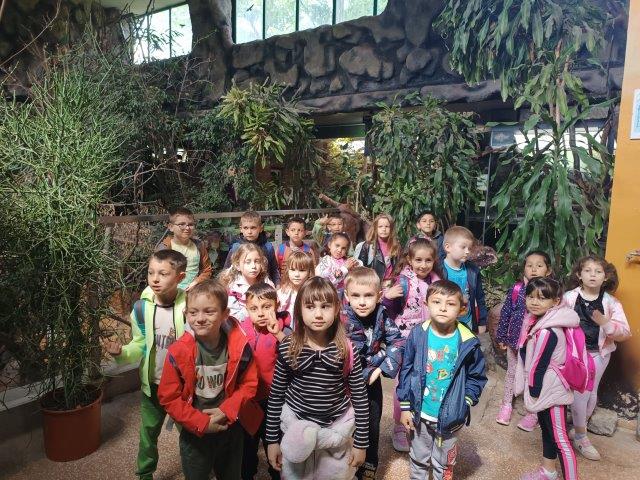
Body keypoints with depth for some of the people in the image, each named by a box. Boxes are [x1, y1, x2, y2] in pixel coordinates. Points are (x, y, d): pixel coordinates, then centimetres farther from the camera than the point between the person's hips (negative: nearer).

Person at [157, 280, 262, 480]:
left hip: (231, 428, 2)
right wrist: (202, 423, -19)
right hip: (195, 432, -1)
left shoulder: (239, 347, -17)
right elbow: (168, 398, -15)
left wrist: (226, 411, -19)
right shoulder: (179, 352, -21)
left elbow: (249, 384, -6)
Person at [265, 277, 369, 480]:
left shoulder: (347, 349, -14)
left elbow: (360, 397, -5)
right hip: (296, 424, 1)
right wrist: (272, 440, 2)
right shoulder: (287, 348, -12)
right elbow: (276, 395, -2)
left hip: (337, 427, 0)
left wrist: (361, 443, -1)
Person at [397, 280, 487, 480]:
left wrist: (465, 403, -11)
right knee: (418, 457, 23)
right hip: (419, 413, 1)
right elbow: (405, 372, -6)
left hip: (450, 417, 0)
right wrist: (405, 407, -4)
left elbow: (476, 377, -2)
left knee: (443, 462, 22)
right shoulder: (418, 336, -14)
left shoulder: (468, 342, -15)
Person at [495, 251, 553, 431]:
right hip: (514, 340, 2)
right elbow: (505, 313, -2)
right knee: (512, 372, 18)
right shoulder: (516, 288, -10)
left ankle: (534, 412, 31)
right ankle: (507, 405, 37)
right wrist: (501, 337, 2)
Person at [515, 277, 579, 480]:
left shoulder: (546, 332, -29)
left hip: (551, 392, -10)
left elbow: (539, 365, -23)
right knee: (546, 430, 24)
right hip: (545, 390, 10)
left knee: (560, 439, 1)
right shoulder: (539, 321, 1)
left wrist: (534, 392, -12)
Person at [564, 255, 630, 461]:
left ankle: (578, 428, 37)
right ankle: (581, 437, 20)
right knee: (580, 393, 0)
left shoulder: (611, 302, -6)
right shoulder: (569, 297, -9)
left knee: (591, 393, 15)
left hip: (599, 353, 3)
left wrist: (606, 323, -28)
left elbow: (625, 333, -10)